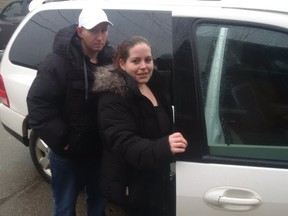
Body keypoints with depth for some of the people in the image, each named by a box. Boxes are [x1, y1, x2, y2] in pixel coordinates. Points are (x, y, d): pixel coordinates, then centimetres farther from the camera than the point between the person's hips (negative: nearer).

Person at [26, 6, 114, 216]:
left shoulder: (111, 60, -2)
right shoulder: (59, 61, -17)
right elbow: (37, 103, -19)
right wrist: (61, 139, -19)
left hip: (99, 150, 4)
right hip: (68, 152, -4)